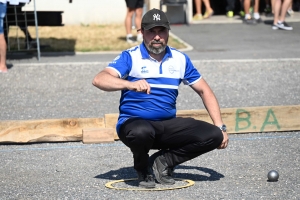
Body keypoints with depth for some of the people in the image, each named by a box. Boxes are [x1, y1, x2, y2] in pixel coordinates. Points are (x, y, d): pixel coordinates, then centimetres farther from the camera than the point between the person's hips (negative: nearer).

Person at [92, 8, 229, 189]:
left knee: (214, 136, -16)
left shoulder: (180, 59, 8)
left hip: (168, 125, 4)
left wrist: (220, 127, 4)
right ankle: (143, 169, -4)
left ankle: (162, 161, 4)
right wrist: (130, 84, -41)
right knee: (142, 132, -41)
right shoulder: (130, 57, -6)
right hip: (134, 122, -4)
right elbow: (99, 80, -22)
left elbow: (204, 91, 14)